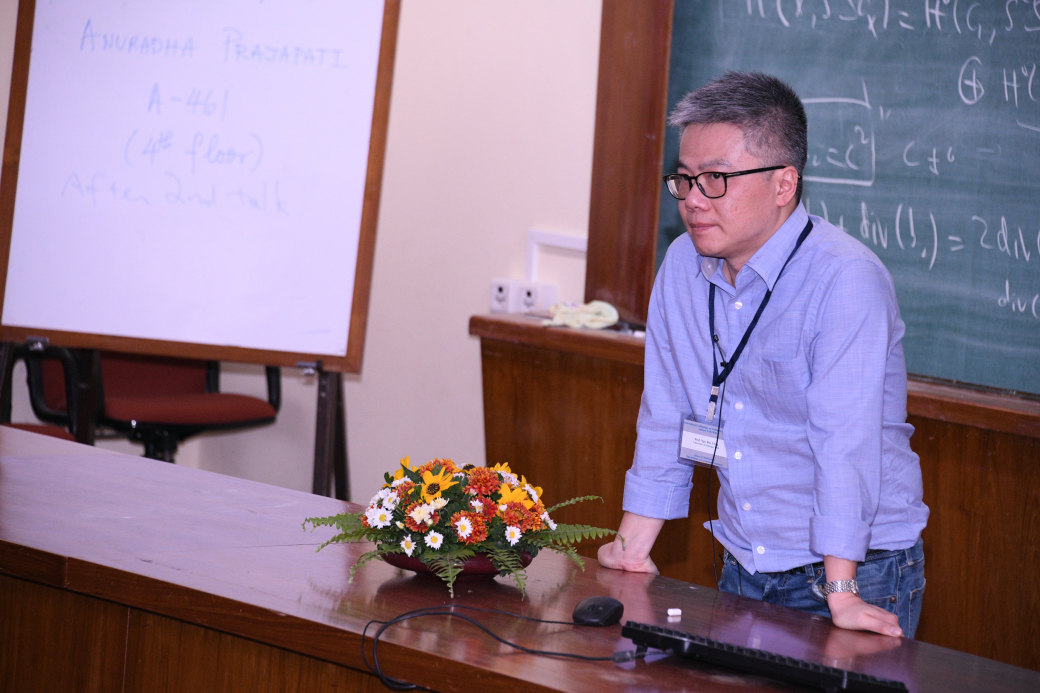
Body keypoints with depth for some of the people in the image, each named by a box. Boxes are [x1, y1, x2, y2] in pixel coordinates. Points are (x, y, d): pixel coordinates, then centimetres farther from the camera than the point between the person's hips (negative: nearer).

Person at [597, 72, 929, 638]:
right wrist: (633, 546, 8)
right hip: (744, 569, 6)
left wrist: (839, 593, -26)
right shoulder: (682, 265, 2)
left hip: (860, 573, -6)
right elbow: (665, 417, 10)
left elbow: (845, 440, -23)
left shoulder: (846, 280, -18)